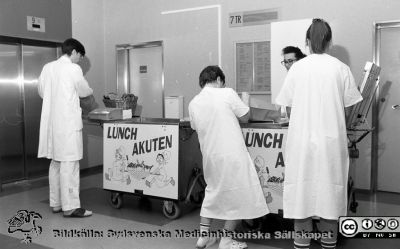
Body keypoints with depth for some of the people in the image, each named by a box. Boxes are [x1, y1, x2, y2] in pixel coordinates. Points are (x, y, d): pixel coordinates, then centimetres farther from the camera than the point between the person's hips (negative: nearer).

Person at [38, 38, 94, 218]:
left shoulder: (48, 67, 10)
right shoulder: (73, 68, -8)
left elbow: (41, 91, 16)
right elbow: (84, 91, 2)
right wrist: (90, 91, 23)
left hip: (51, 121, 7)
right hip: (68, 121, -7)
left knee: (56, 162, 13)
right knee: (69, 163, -6)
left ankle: (56, 203, 20)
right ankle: (70, 206, -3)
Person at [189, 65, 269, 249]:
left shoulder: (193, 103, 3)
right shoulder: (227, 93, -10)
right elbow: (245, 117, -3)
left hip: (210, 156, 6)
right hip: (232, 155, -5)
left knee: (212, 192, 22)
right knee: (239, 196, 9)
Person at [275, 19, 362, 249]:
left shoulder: (297, 68, -1)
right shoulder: (341, 68, -1)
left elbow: (288, 103, 2)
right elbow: (349, 105, 1)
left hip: (302, 140, 0)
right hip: (331, 140, 0)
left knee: (302, 191, 6)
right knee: (329, 191, 9)